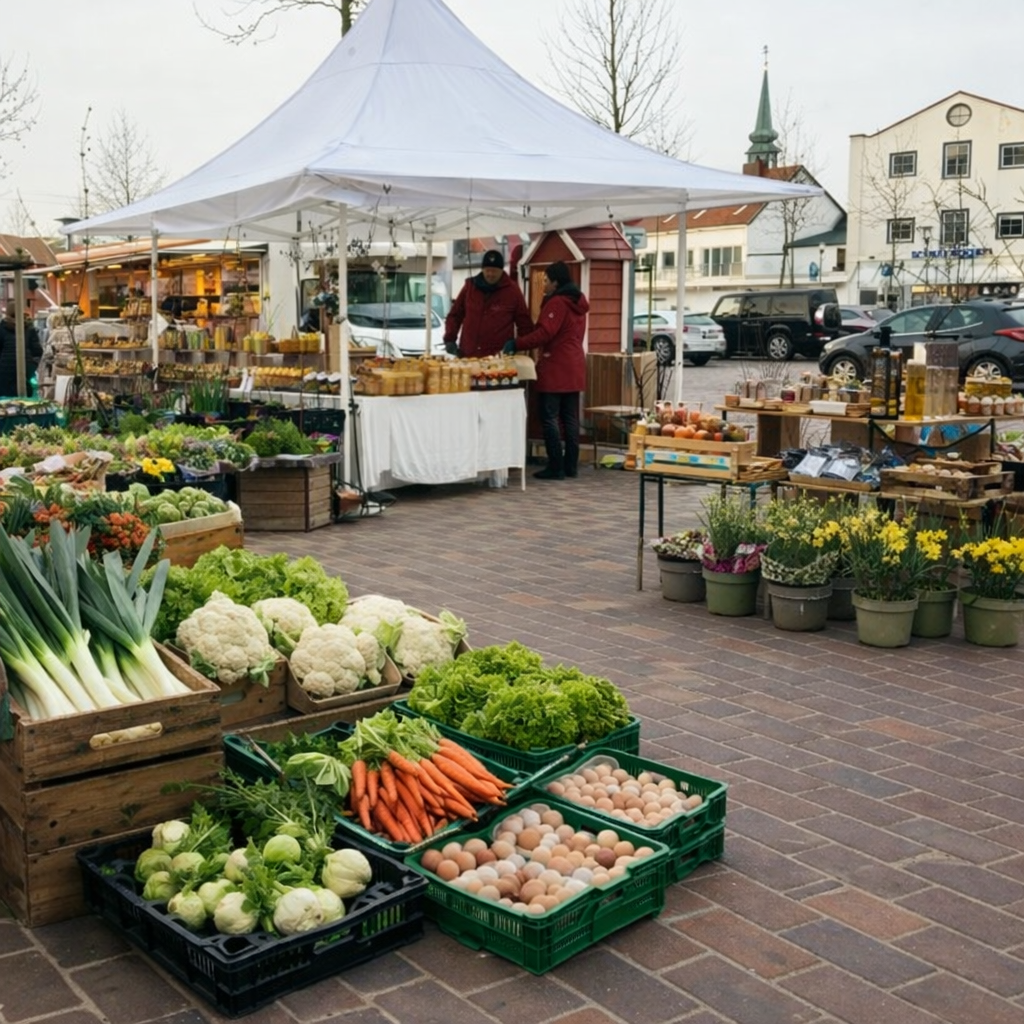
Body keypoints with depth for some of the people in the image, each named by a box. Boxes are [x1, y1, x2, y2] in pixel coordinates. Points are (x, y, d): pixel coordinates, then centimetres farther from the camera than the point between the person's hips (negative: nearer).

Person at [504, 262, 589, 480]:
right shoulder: (577, 302, 17)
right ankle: (571, 465, 12)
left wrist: (515, 344, -17)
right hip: (574, 367, 9)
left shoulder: (557, 303, -12)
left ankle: (556, 467, -7)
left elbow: (544, 334, -20)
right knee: (570, 418, 9)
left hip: (555, 369, -9)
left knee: (550, 418, -5)